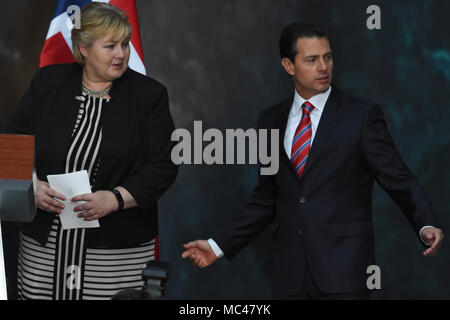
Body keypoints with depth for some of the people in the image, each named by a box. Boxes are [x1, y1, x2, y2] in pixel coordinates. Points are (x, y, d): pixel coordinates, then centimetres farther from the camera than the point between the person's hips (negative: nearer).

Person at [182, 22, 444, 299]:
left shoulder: (362, 115, -1)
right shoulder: (271, 121, 11)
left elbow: (399, 181, -4)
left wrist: (428, 225, -21)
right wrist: (220, 246, 13)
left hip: (344, 269, -3)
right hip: (290, 275, 4)